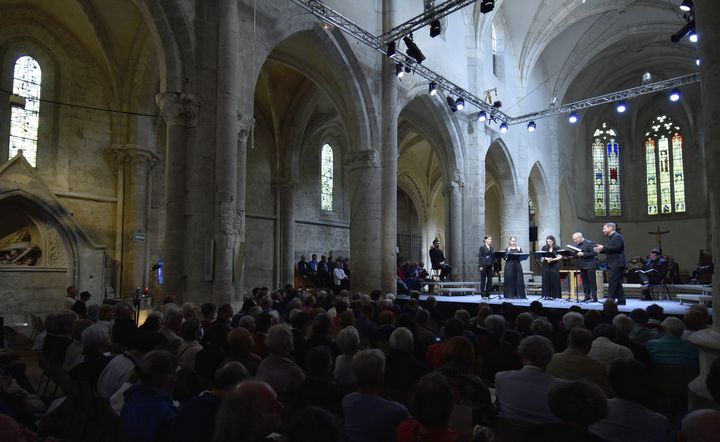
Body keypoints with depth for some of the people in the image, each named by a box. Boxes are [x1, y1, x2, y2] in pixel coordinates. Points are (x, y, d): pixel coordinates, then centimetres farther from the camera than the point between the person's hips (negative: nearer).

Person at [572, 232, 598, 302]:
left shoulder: (589, 243, -8)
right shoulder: (577, 245, 13)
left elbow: (595, 253, -15)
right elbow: (576, 254, 18)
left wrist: (583, 254, -21)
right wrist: (576, 254, -5)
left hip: (590, 266, -7)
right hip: (582, 266, 7)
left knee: (592, 282, -3)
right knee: (585, 282, 8)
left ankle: (594, 297, 0)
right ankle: (587, 296, 14)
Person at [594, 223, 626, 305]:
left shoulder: (617, 236, -10)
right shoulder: (611, 237, 19)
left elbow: (617, 248, -23)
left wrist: (604, 247, -21)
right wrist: (600, 250, 7)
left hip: (617, 264, -10)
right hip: (614, 264, 10)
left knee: (612, 282, -10)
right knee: (617, 283, 11)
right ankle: (621, 300, 14)